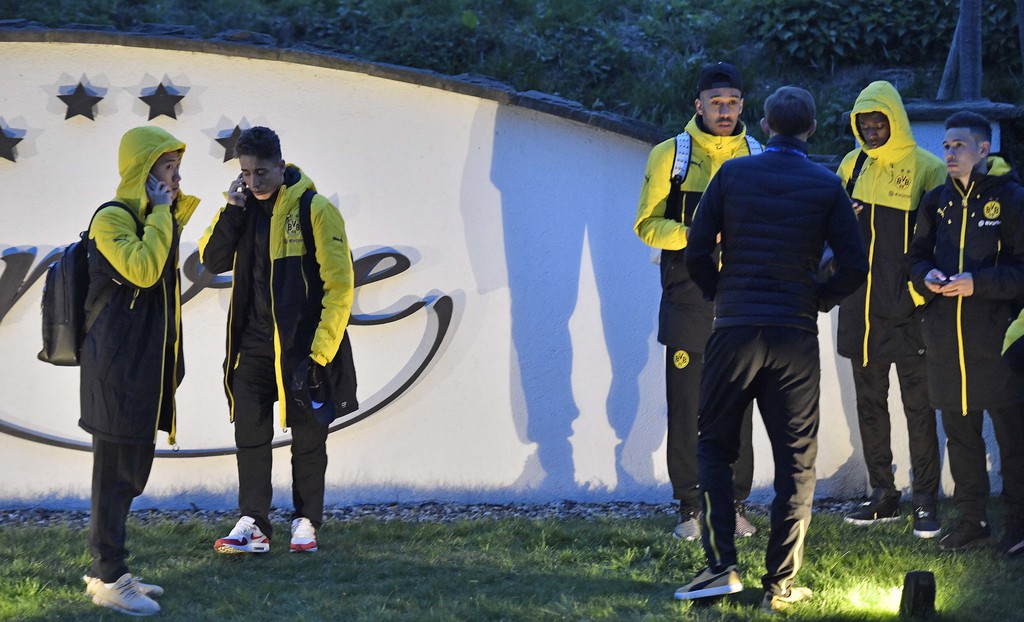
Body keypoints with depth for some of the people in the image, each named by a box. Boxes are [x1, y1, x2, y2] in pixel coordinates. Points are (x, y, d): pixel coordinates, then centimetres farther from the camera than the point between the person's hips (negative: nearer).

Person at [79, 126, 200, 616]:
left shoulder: (152, 220, 16)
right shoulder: (112, 219, -12)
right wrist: (161, 213, -19)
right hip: (118, 367, -10)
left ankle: (106, 571, 21)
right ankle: (107, 580, 0)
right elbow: (143, 270, -27)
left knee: (129, 473, 13)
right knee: (115, 473, -5)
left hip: (145, 366, 10)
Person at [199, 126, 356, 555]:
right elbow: (212, 260, 4)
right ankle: (252, 524, 3)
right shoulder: (246, 209, 8)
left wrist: (321, 347, -17)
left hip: (303, 343, -5)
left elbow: (339, 284, -12)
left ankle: (306, 522, 17)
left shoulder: (315, 210, -10)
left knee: (307, 436, 6)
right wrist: (231, 210, -9)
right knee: (249, 431, 1)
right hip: (255, 341, 5)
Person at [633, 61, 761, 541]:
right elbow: (647, 224, 1)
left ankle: (734, 506, 15)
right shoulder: (670, 156, 2)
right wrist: (691, 234, -16)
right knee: (686, 407, 0)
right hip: (687, 300, -1)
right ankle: (689, 509, 9)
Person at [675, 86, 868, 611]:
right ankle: (779, 584, 6)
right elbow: (855, 267, -2)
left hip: (734, 330, 0)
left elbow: (696, 252, -2)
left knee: (715, 446, 13)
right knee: (796, 462, 7)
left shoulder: (732, 174, 1)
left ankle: (722, 565, 1)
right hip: (796, 335, 0)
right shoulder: (827, 186, 1)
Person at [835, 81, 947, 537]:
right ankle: (883, 496, 21)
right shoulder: (853, 166, 9)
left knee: (918, 406, -3)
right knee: (869, 404, 11)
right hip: (861, 307, 5)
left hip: (908, 310, -5)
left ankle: (926, 501, 3)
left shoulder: (927, 169, -6)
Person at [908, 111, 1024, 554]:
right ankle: (972, 520, 21)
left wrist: (978, 282, -19)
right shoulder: (936, 201, 11)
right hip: (946, 342, 6)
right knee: (960, 434, 11)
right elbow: (917, 256, 18)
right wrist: (926, 276, -5)